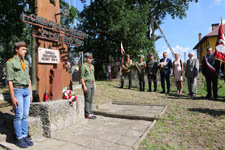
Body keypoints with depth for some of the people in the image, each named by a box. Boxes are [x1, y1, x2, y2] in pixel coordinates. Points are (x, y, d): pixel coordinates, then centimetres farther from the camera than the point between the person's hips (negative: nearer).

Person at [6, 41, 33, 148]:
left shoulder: (26, 62, 13)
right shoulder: (10, 62, -7)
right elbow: (10, 81, -12)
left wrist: (31, 93, 11)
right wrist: (12, 97, -15)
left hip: (26, 90, 6)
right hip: (17, 90, -6)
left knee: (25, 115, 7)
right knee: (19, 116, -2)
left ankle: (25, 137, 16)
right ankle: (19, 139, 9)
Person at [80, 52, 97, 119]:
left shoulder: (92, 66, 14)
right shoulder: (83, 66, -8)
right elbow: (82, 77, -12)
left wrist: (95, 84, 15)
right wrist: (84, 86, -17)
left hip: (92, 84, 7)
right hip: (86, 84, -7)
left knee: (91, 99, 9)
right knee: (87, 99, -4)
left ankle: (90, 113, 17)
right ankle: (87, 114, 5)